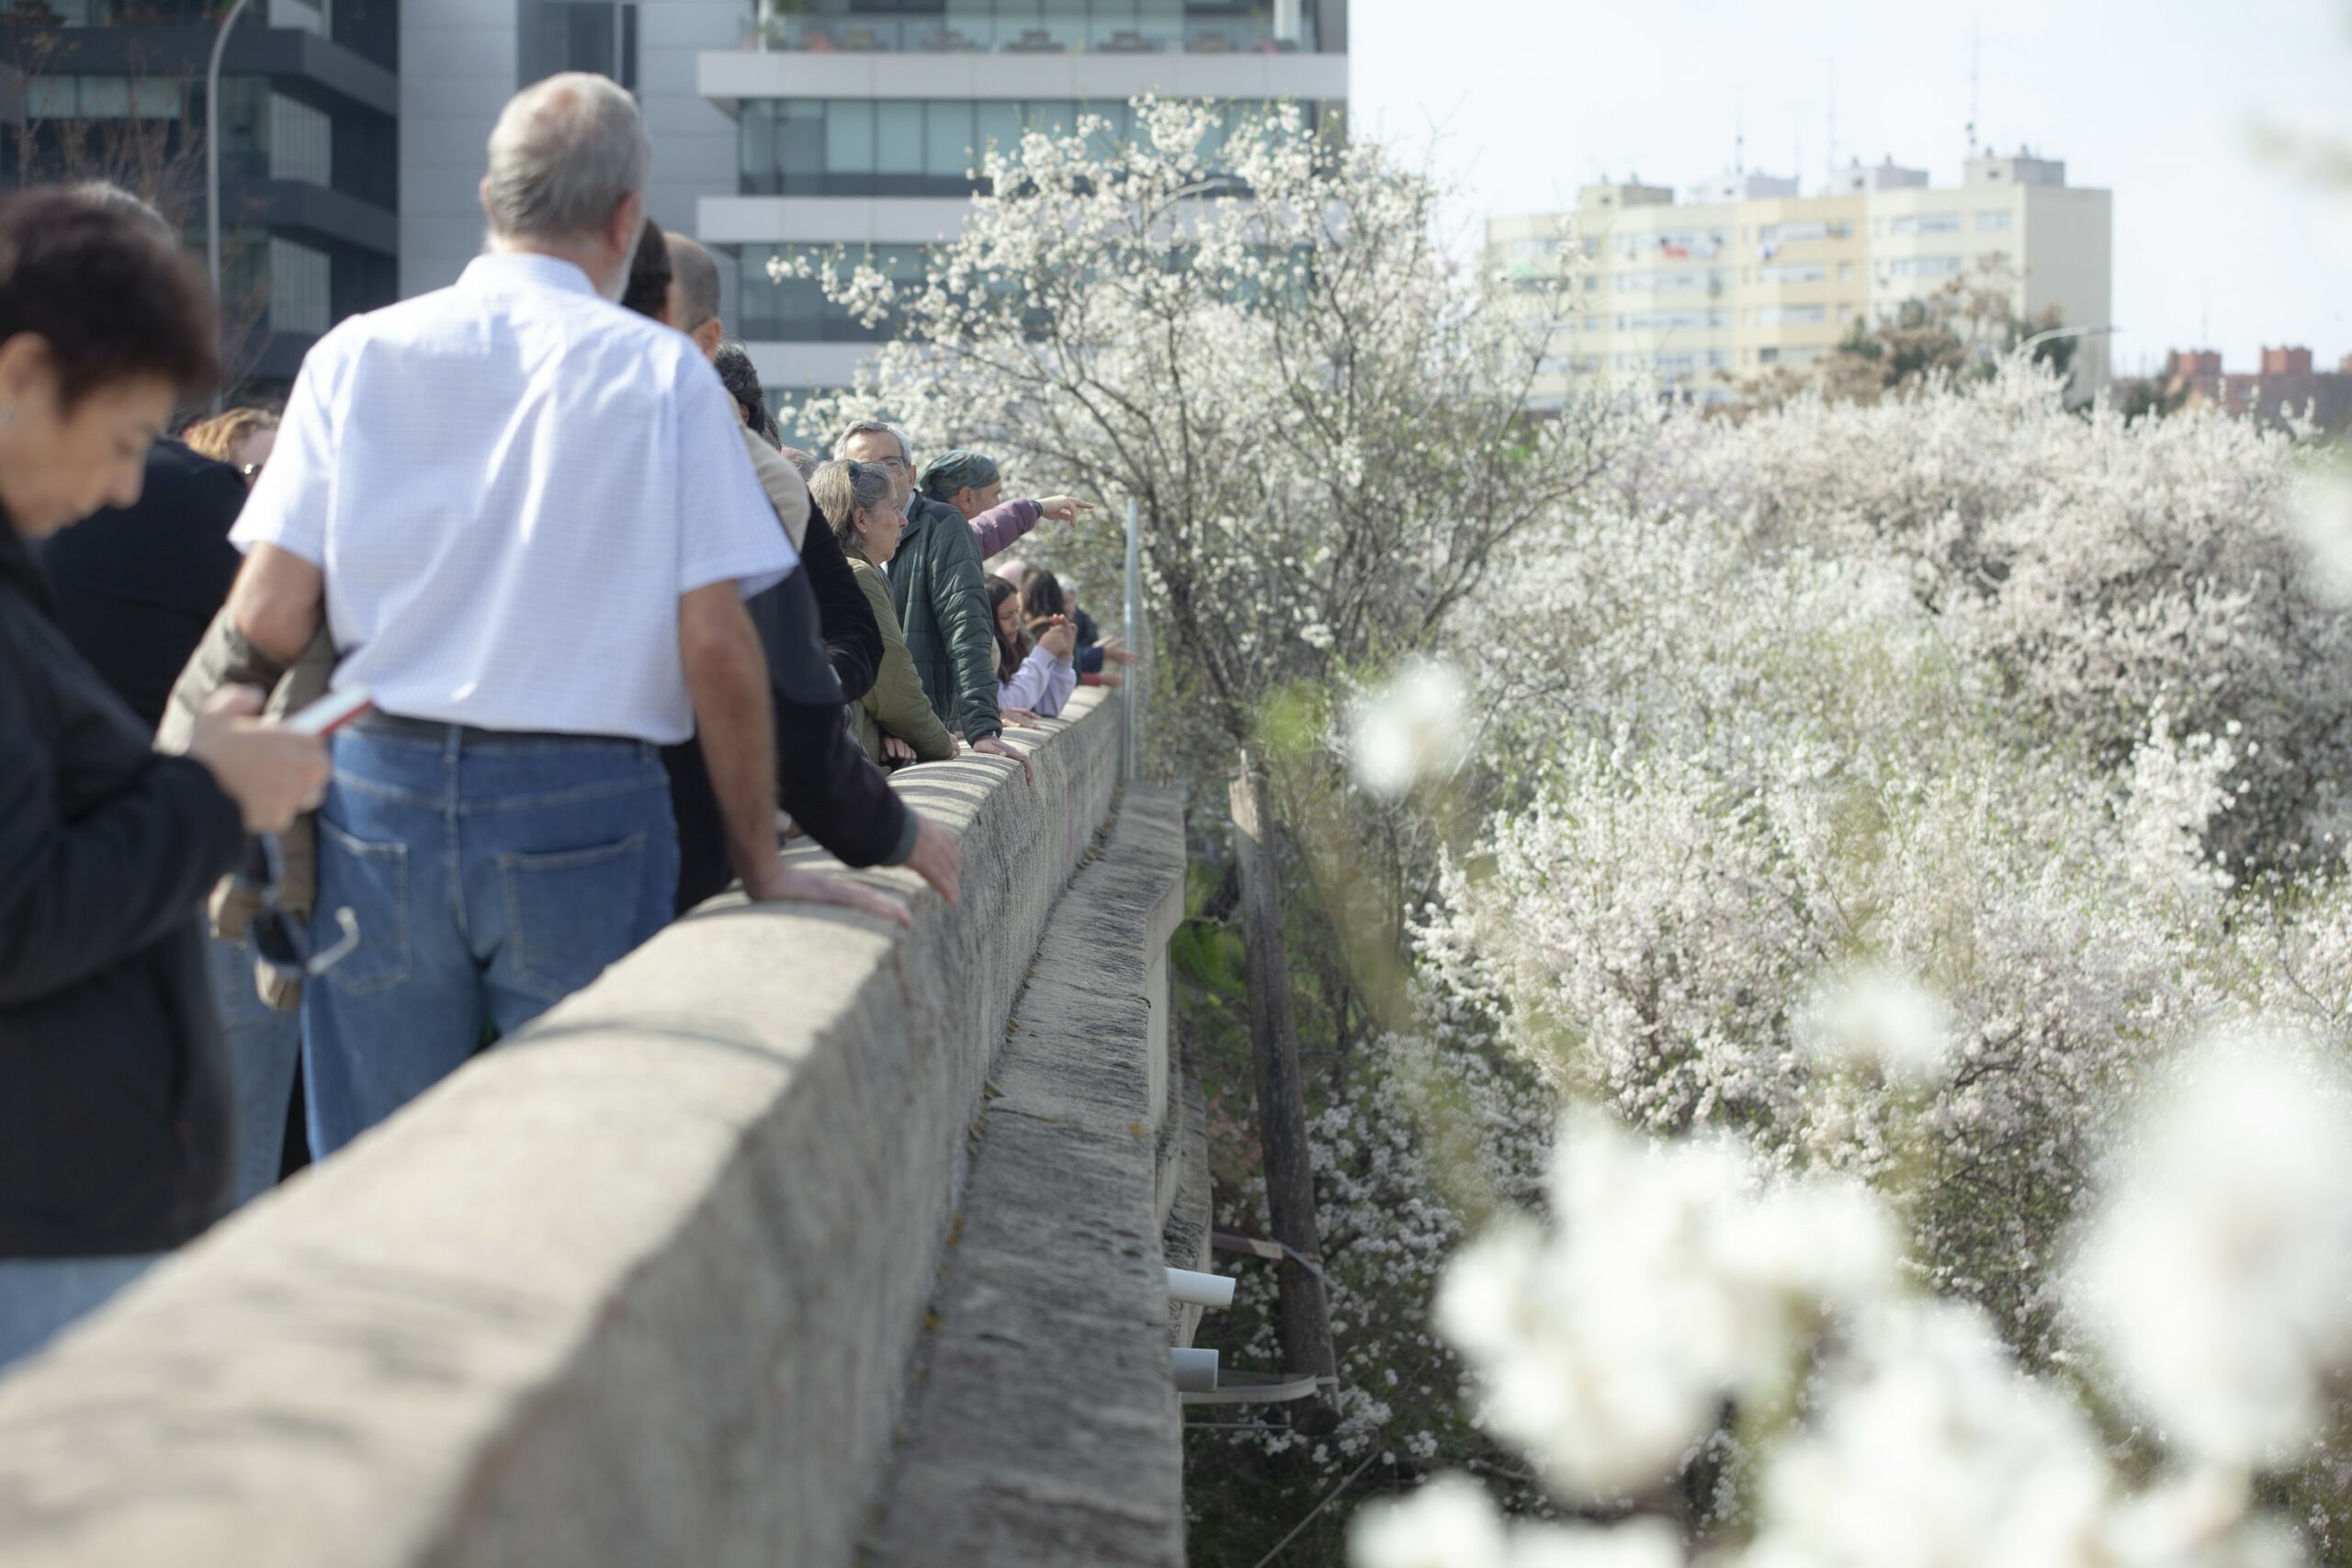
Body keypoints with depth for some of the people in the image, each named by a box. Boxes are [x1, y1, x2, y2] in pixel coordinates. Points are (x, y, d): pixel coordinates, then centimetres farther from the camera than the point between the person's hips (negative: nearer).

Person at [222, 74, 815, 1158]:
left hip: (381, 786, 2)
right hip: (582, 812, -2)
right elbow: (717, 643, -6)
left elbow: (267, 621, -2)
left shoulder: (359, 353, 3)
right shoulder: (659, 372, -2)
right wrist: (760, 866, 3)